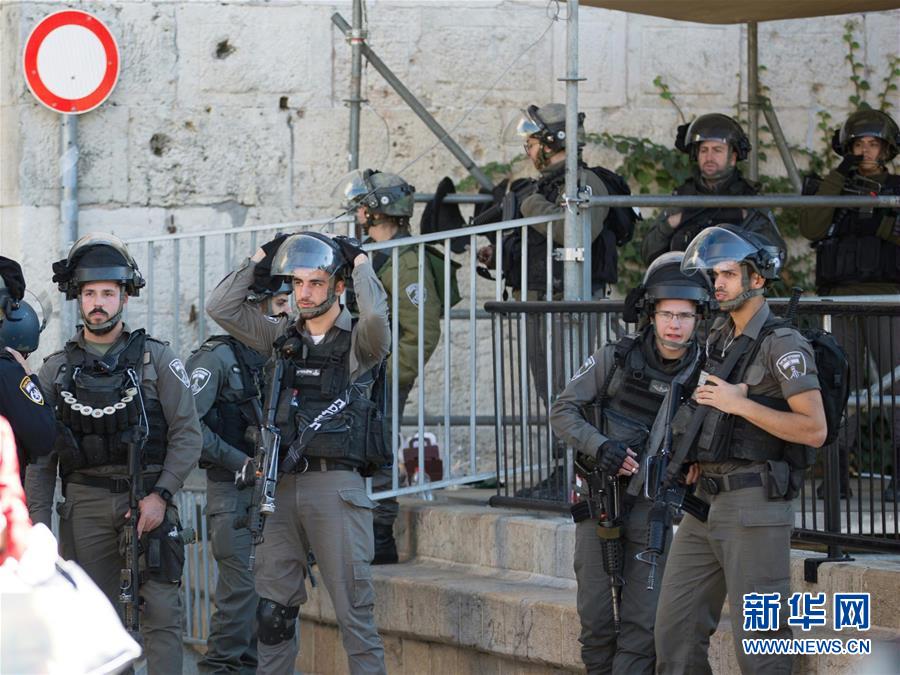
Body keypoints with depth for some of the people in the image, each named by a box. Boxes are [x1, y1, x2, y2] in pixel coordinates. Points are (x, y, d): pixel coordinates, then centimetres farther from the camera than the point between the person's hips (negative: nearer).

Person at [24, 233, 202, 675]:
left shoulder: (156, 359, 4)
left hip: (148, 500, -2)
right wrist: (38, 523, 3)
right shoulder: (55, 371, 10)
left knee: (161, 611, -9)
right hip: (85, 505, 2)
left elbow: (187, 434, 0)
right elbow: (40, 458, 11)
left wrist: (161, 494, -11)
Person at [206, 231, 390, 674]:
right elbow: (220, 307, 11)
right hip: (283, 486, 5)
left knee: (354, 609, -6)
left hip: (336, 484, -5)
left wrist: (360, 263, -8)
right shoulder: (283, 338, 14)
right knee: (273, 611, 8)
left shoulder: (358, 342, -1)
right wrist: (259, 259, 8)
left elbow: (375, 316, -24)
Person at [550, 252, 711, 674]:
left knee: (644, 623, -6)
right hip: (599, 498, 0)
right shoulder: (616, 358, -6)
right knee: (596, 619, 4)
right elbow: (562, 410, -5)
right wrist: (600, 446, -21)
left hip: (651, 506, 0)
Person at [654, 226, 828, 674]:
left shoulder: (783, 345, -8)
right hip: (704, 503, 8)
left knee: (757, 637, -6)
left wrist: (740, 404, -17)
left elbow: (814, 430, -16)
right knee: (676, 628, 7)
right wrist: (692, 460, 13)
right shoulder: (717, 338, 16)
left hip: (754, 507, -8)